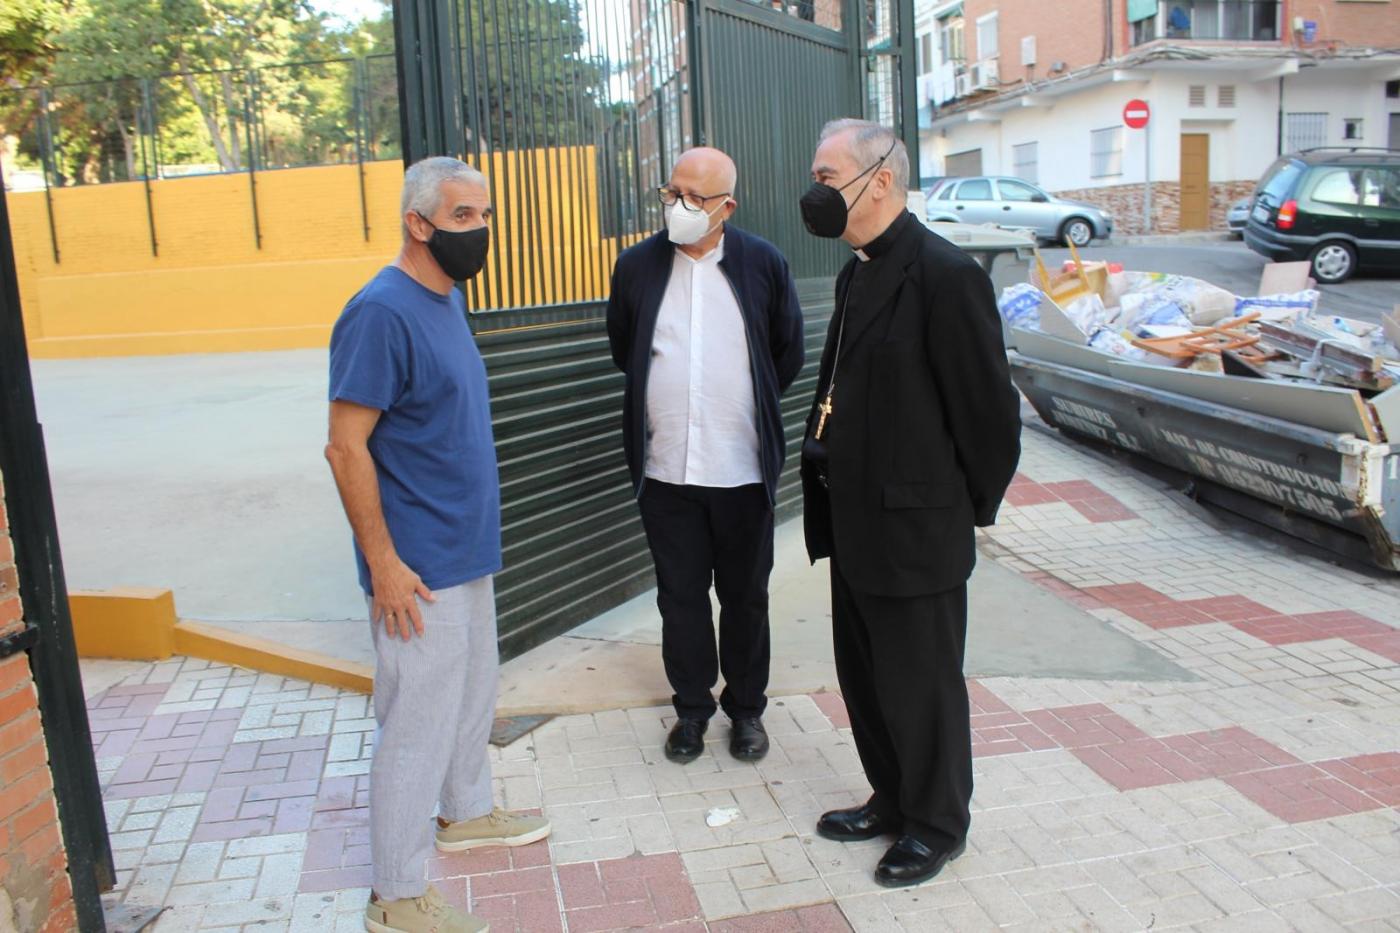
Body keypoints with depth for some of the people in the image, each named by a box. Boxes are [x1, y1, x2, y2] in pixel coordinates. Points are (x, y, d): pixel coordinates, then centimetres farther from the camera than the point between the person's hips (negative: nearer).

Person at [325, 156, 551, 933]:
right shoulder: (382, 313, -19)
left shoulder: (447, 298, 9)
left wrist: (467, 530, 17)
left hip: (467, 550, 9)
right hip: (419, 568, -9)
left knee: (474, 692, 22)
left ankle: (465, 812, 44)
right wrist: (384, 563, -20)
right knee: (419, 721, 1)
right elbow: (346, 447, -20)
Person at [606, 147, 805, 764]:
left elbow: (788, 354, 9)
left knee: (745, 597, 11)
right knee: (680, 596, 11)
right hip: (665, 467, 1)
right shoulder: (637, 266, 2)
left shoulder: (764, 263, -2)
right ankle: (692, 708, 29)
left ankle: (746, 708, 29)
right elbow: (622, 350, 15)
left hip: (743, 467, -1)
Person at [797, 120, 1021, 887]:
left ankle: (937, 825, 30)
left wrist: (974, 504, -7)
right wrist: (833, 490, 10)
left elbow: (989, 406, -16)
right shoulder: (858, 272, 10)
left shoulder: (944, 275, -19)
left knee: (920, 685, 9)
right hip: (855, 522, 9)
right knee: (865, 677, 20)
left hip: (914, 528, -9)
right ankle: (892, 801, 40)